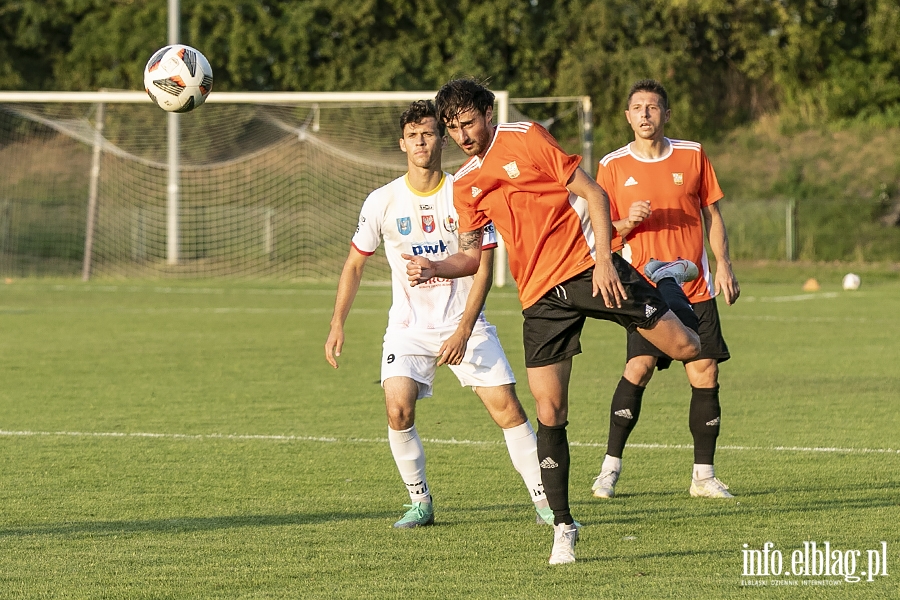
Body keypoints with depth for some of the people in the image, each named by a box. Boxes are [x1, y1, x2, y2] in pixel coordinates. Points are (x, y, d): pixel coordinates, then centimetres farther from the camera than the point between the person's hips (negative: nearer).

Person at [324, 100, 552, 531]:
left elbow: (483, 268, -6)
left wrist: (463, 331, -16)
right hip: (408, 328, 1)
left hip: (465, 324, -1)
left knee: (506, 407, -10)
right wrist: (337, 326, 2)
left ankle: (544, 500, 0)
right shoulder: (383, 201, -3)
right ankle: (420, 503, -1)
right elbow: (355, 264, 8)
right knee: (399, 410, -19)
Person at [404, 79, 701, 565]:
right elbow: (471, 256, 16)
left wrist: (604, 259, -13)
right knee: (549, 410, -6)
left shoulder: (527, 139, -2)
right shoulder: (464, 186, 12)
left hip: (589, 268, -3)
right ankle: (563, 527, 2)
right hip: (541, 296, 3)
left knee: (685, 347, -10)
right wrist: (434, 267, -6)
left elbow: (592, 193, -3)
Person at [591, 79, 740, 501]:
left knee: (705, 375, -2)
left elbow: (712, 213, 14)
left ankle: (703, 475, 7)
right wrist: (628, 222, -15)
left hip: (695, 287, 2)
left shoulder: (692, 156, 7)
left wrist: (723, 265, 4)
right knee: (640, 366, -19)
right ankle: (611, 465, -10)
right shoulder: (613, 166, 3)